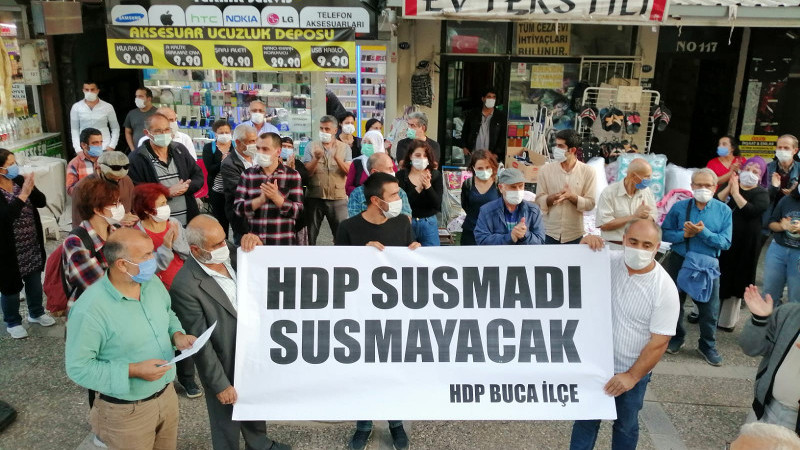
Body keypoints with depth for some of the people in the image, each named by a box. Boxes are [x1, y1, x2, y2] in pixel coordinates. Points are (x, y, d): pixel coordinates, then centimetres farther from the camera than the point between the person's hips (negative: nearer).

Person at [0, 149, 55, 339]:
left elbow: (41, 202, -4)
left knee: (35, 280, 20)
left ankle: (36, 313, 41)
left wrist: (31, 187, -21)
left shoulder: (19, 180, -3)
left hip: (32, 245, 6)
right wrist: (23, 194, -33)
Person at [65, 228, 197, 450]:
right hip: (128, 412, -6)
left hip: (167, 394, 6)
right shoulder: (90, 310, -26)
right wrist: (133, 371, -27)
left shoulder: (152, 282, -5)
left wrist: (177, 335, -8)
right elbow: (78, 367, -20)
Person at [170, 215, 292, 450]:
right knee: (227, 427, 19)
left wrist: (256, 247, -17)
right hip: (225, 368, -7)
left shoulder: (230, 253, -10)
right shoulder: (186, 286, -29)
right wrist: (220, 385, -17)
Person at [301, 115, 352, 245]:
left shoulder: (344, 148, 4)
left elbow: (348, 172, -7)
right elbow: (307, 173, -4)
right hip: (314, 197, 1)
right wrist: (316, 158, -20)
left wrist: (337, 158, -22)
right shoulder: (311, 147, 4)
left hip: (338, 198, -1)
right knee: (310, 235, 10)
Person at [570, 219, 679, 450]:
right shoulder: (608, 260, -11)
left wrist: (632, 376, -16)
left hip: (632, 372, -2)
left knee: (626, 426, 20)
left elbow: (659, 342, -17)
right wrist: (583, 246, -21)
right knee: (585, 420, 17)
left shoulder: (665, 289, -19)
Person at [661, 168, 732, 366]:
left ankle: (707, 346, 29)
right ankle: (676, 338, 37)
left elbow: (725, 242, -10)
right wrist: (684, 234, -21)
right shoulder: (679, 207, -4)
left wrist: (703, 232, -23)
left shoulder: (723, 211, -4)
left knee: (710, 309, 8)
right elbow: (665, 233, -5)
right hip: (679, 262, 1)